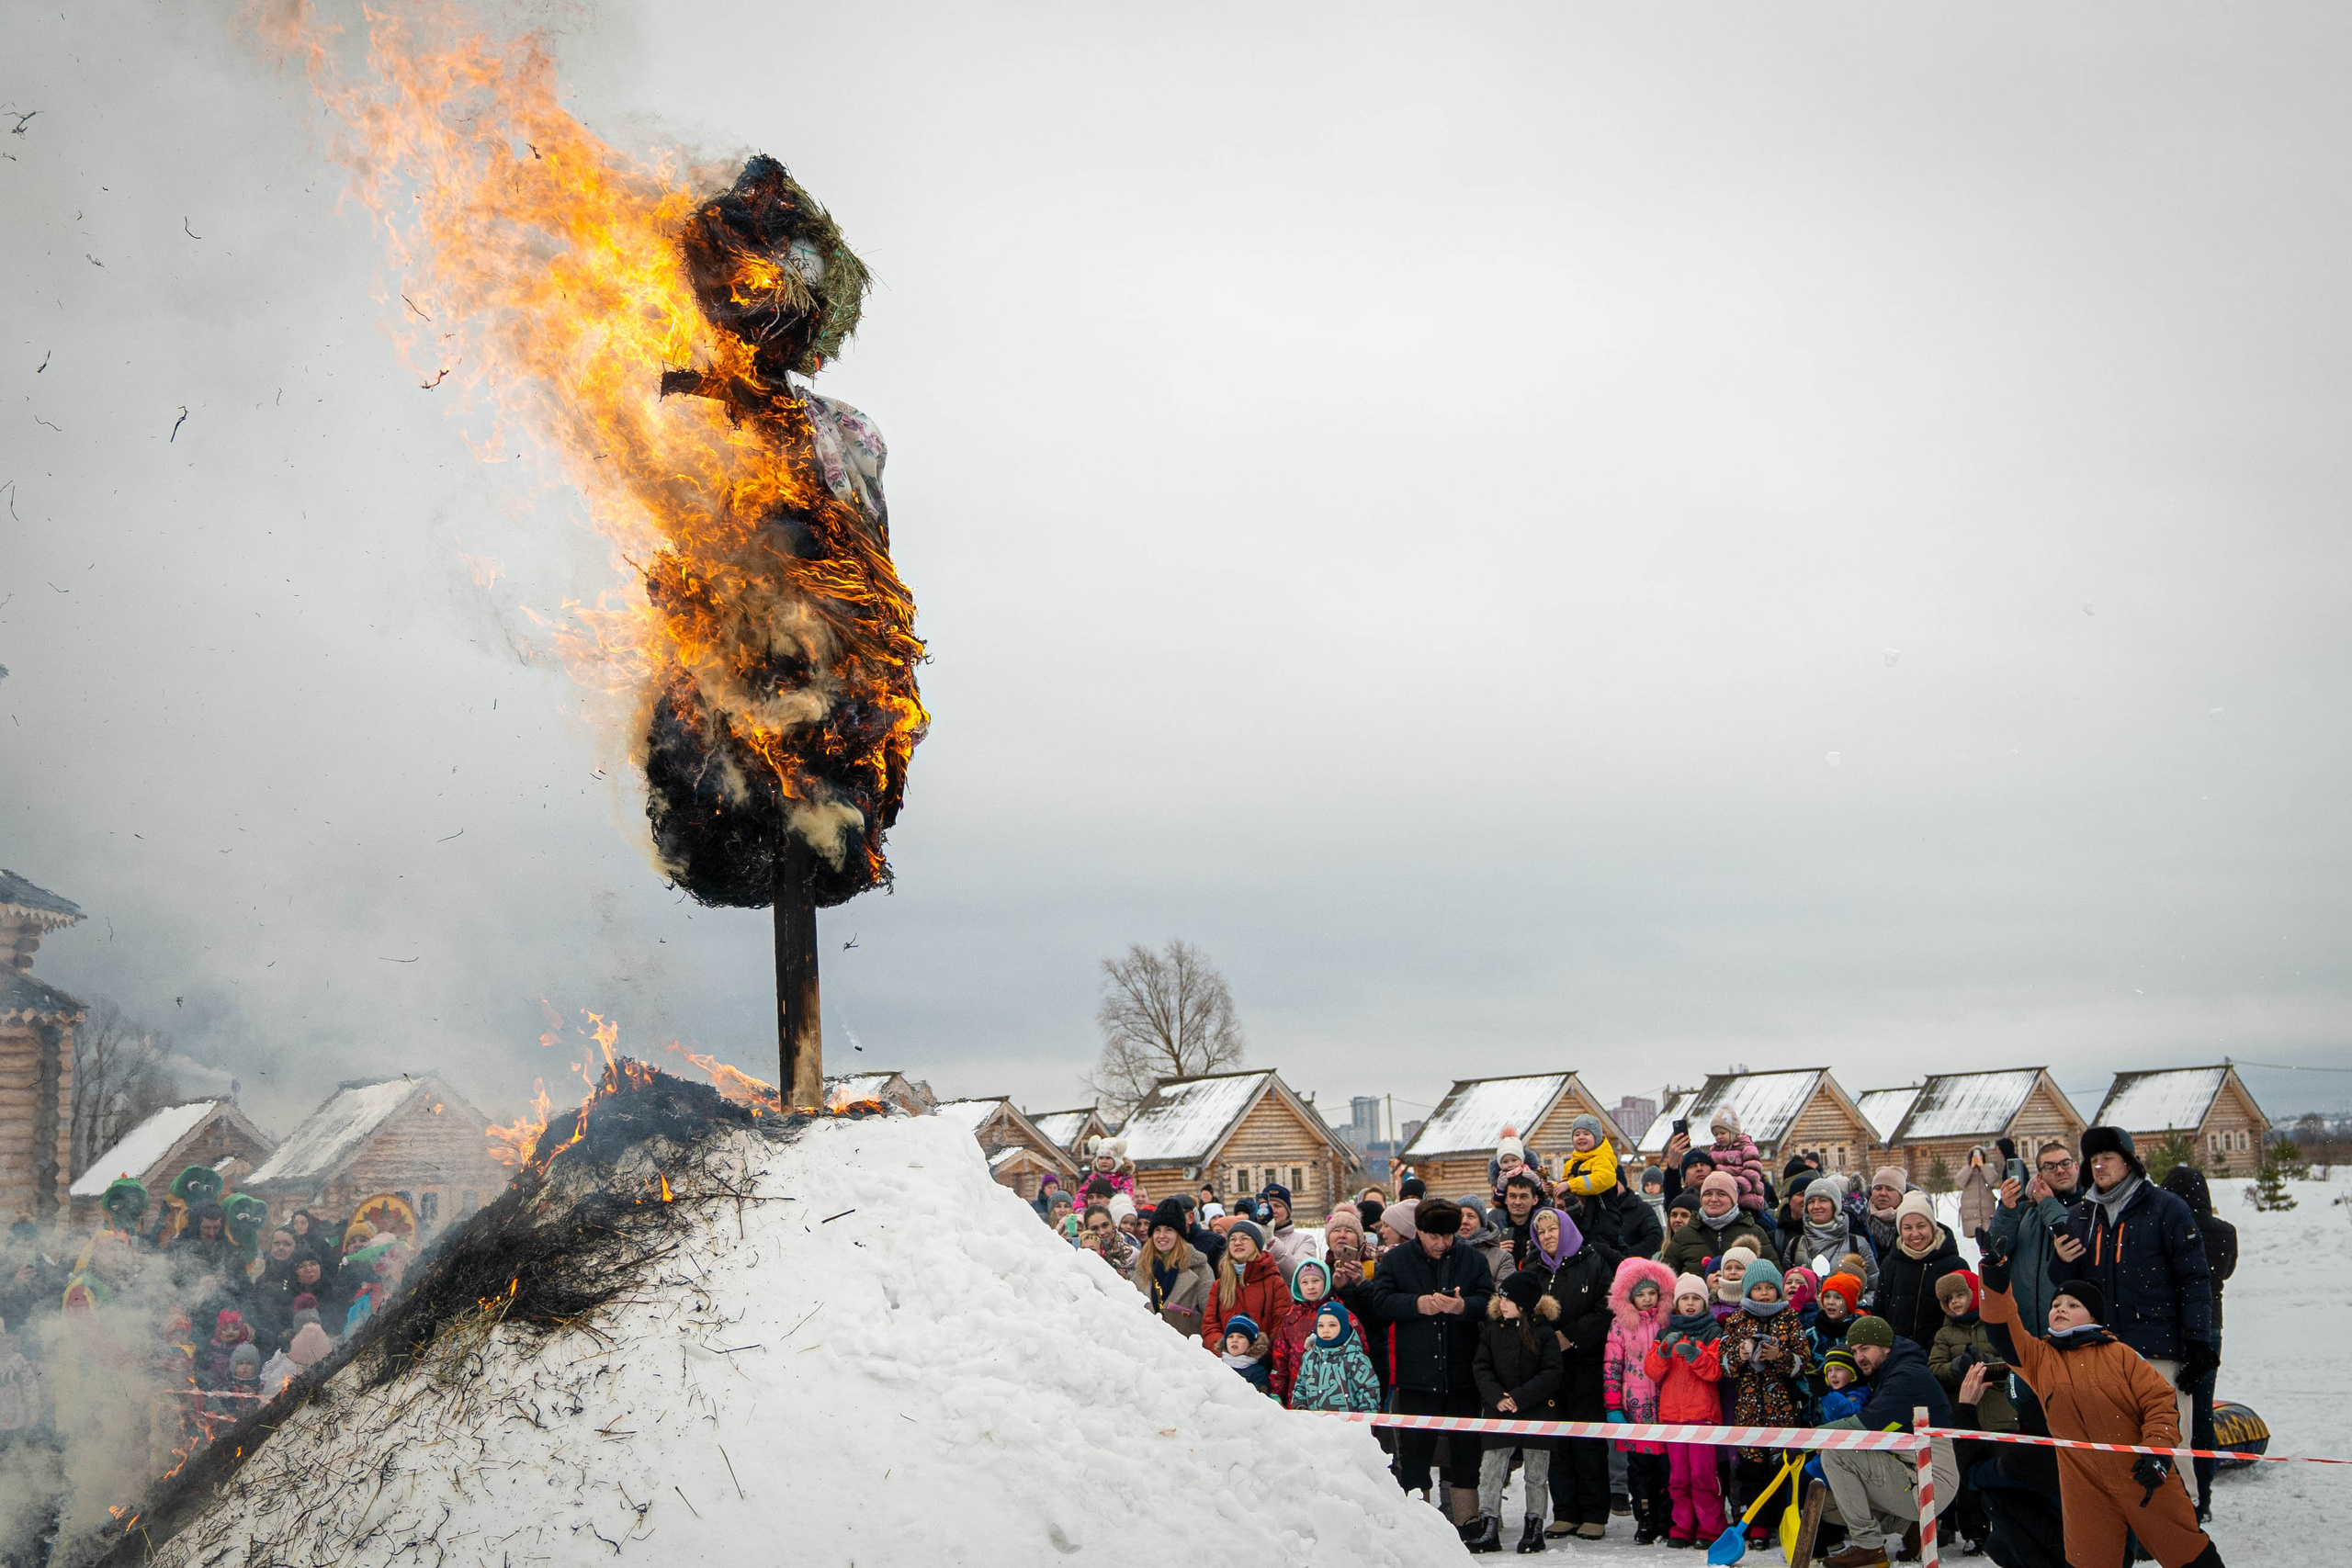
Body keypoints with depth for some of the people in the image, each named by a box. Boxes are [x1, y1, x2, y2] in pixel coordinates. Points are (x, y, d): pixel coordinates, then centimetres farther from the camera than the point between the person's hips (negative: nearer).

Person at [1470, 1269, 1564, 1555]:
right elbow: (1480, 1367, 1)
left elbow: (1551, 1373, -8)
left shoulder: (1543, 1333, -3)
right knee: (1490, 1472, -3)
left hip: (1537, 1411, -2)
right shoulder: (1492, 1330, 5)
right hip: (1498, 1413, 2)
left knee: (1536, 1474, 7)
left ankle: (1534, 1528, 17)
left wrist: (1520, 1397, -17)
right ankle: (1488, 1528, -1)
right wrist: (1496, 1397, -15)